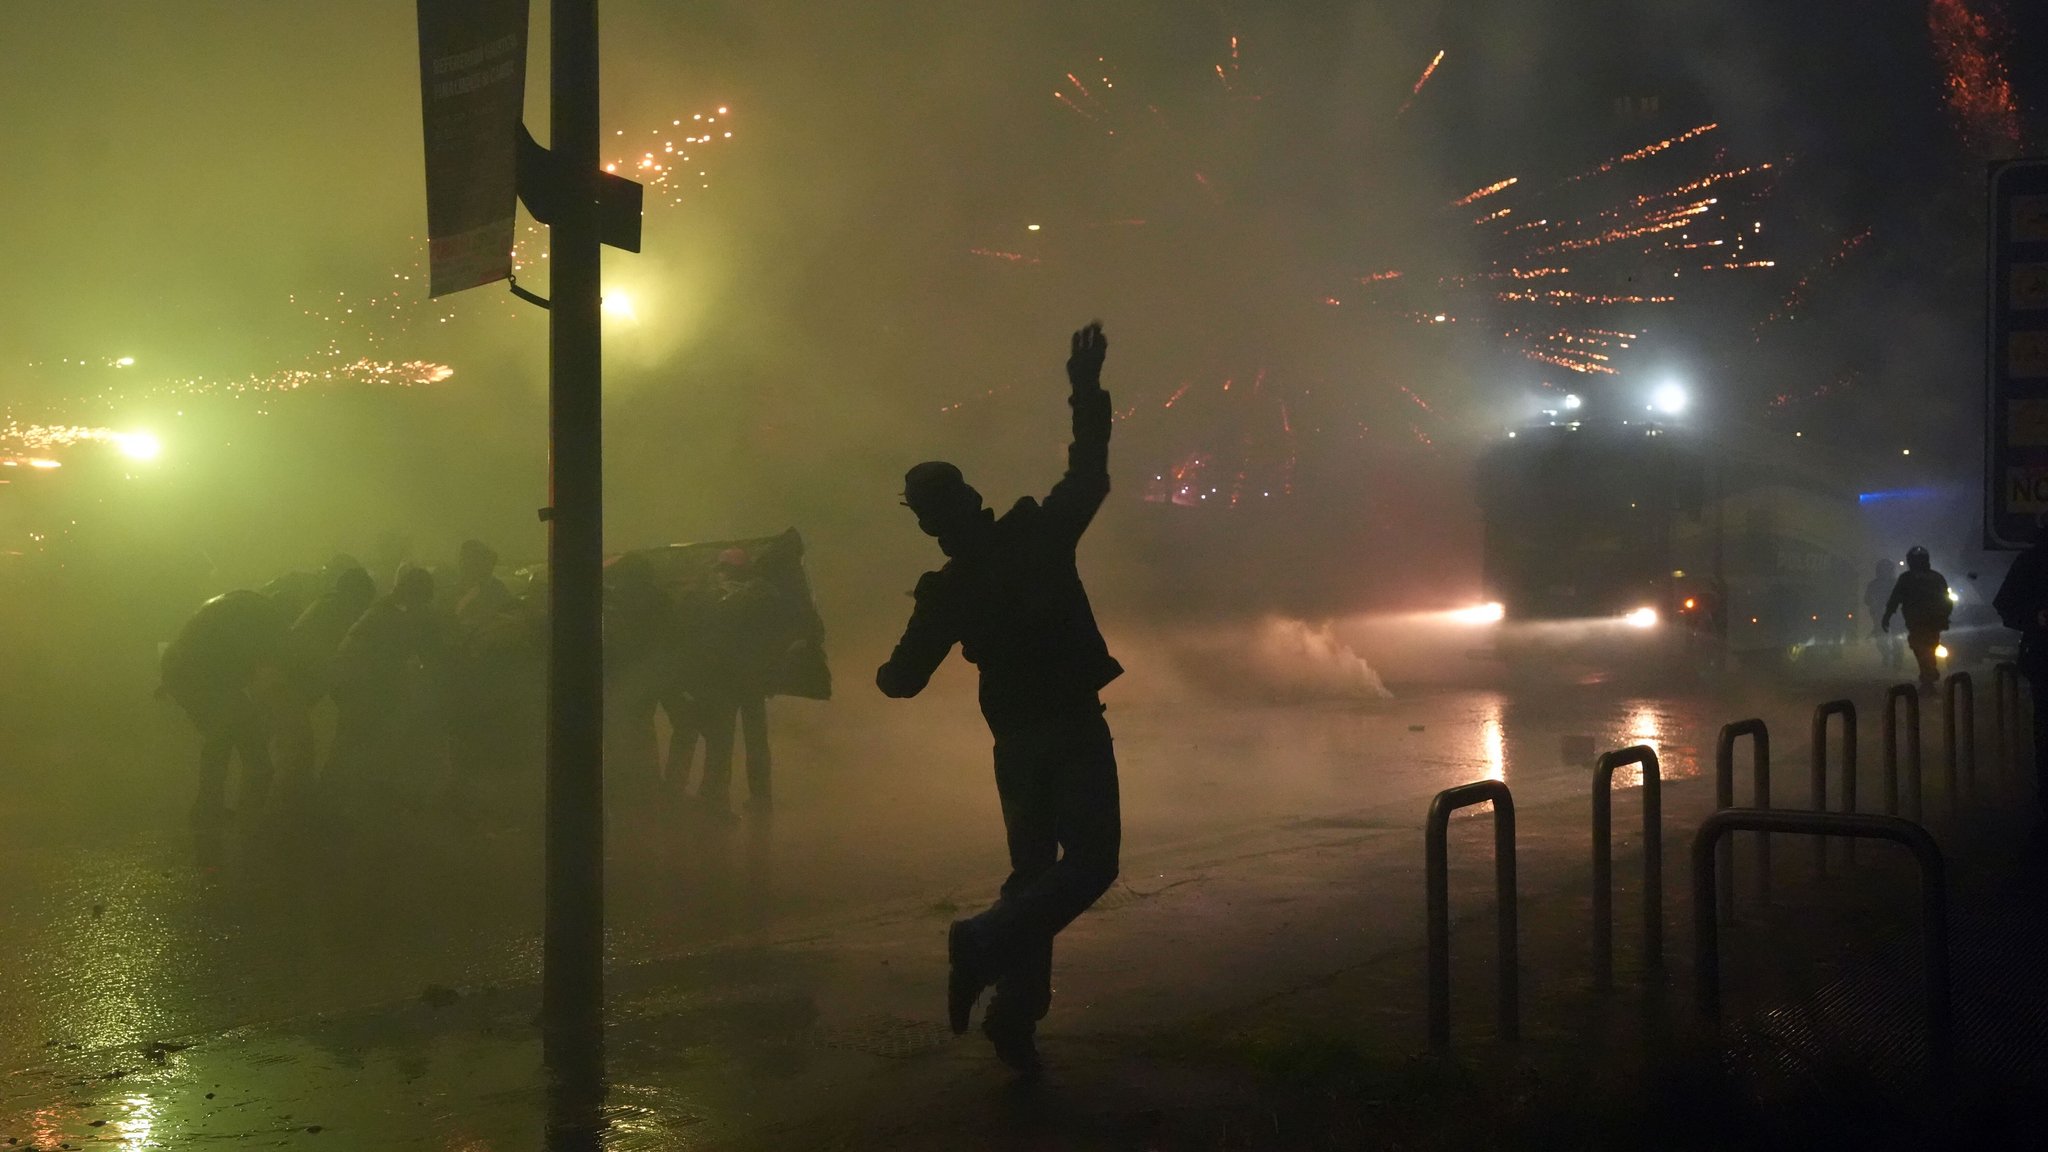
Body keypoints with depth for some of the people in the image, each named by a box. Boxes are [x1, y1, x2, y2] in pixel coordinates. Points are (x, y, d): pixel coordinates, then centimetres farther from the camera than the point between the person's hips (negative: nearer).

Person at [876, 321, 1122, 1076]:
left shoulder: (945, 591, 0)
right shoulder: (1038, 536, -8)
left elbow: (903, 679, 6)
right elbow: (1089, 475, -3)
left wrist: (885, 675, 29)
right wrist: (1087, 394, 4)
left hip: (1015, 741, 4)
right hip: (1074, 728, -4)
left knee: (1033, 869, 15)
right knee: (1089, 861, -3)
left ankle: (1015, 1012, 11)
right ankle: (985, 944, -21)